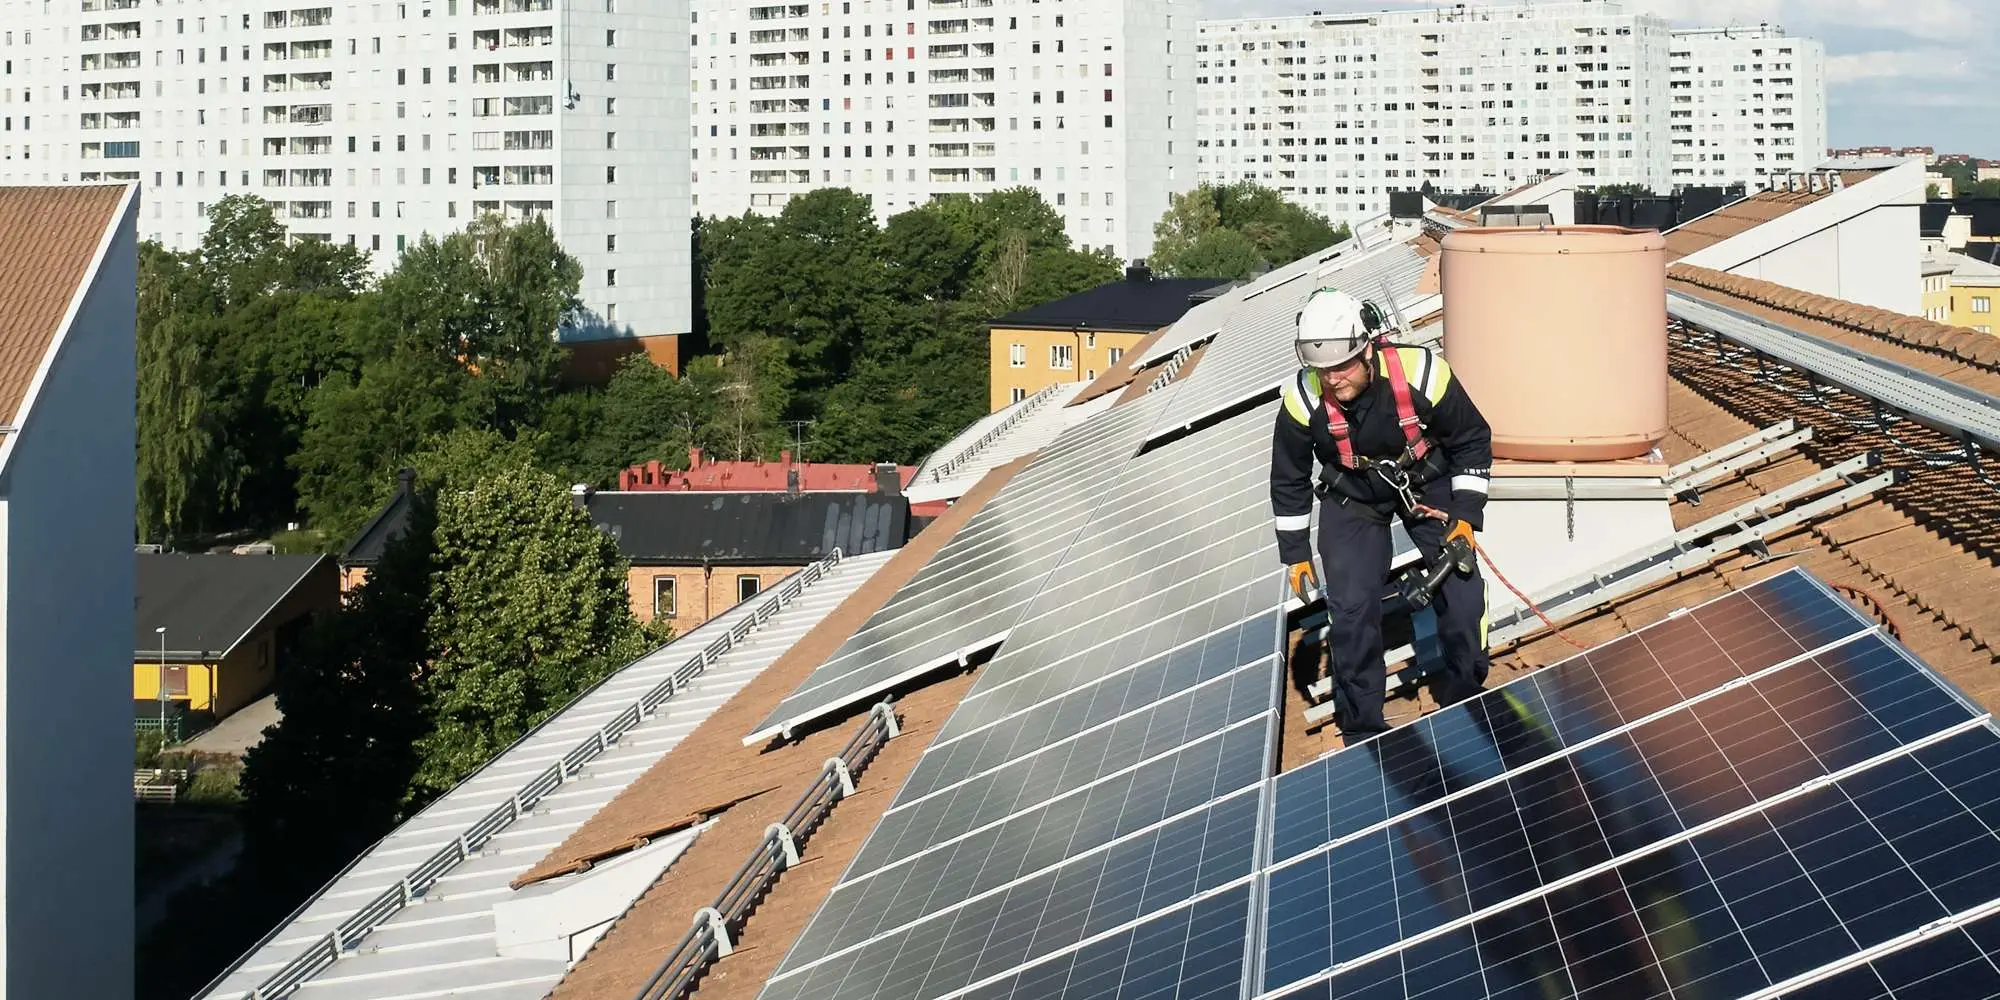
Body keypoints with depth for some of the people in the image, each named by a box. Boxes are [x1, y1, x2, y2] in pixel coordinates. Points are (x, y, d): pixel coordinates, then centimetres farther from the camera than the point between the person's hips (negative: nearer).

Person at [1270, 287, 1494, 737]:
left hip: (1427, 482, 0)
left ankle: (1463, 697, 18)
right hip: (1353, 498, 0)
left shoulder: (1419, 374, -31)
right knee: (1351, 608, -9)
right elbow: (1289, 481, -7)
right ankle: (1362, 729, 6)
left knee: (1462, 587, -6)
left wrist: (1466, 516, -15)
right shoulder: (1304, 400, -27)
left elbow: (1473, 441, -12)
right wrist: (1295, 555, -2)